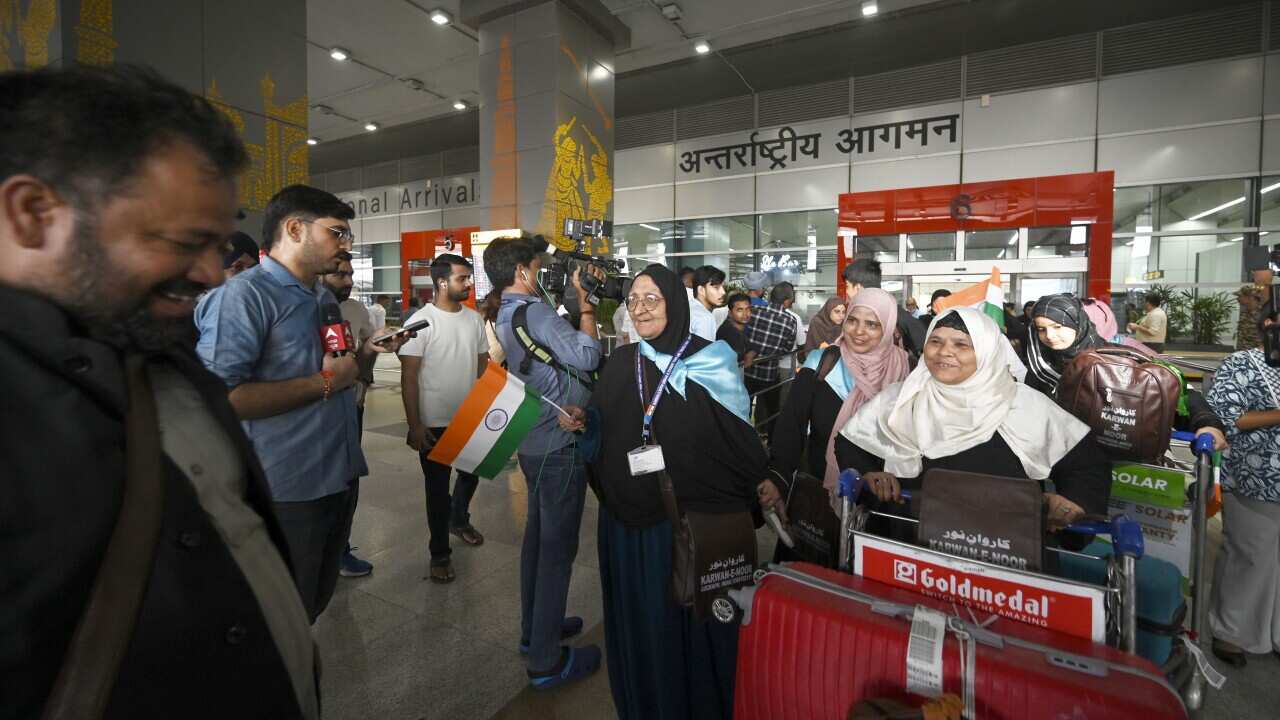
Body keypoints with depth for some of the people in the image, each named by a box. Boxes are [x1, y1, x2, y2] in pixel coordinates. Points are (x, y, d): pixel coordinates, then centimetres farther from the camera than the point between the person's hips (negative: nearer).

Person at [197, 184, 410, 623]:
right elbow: (218, 398, -28)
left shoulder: (325, 298, 12)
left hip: (339, 478, 9)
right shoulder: (244, 295, -18)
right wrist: (324, 383, -22)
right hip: (286, 492, -8)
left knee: (316, 604, 25)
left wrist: (364, 353, 3)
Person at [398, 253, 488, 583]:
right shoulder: (421, 321, -13)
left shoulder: (474, 318, 3)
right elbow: (408, 377, -13)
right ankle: (440, 553, 25)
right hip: (435, 422, -5)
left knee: (471, 473, 22)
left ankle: (459, 520, 50)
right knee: (438, 488, 8)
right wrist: (414, 425, -15)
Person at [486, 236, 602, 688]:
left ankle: (534, 629, 35)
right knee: (558, 548, 0)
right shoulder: (535, 311, -20)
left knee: (538, 536, 20)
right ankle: (546, 661, 11)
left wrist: (582, 294, 7)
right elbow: (586, 355, -25)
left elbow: (560, 339, 14)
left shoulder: (506, 316, 11)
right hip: (561, 446, -10)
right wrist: (584, 303, -13)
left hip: (535, 443, 10)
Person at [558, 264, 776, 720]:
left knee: (690, 618, 12)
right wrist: (582, 420, -7)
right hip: (627, 517, 4)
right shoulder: (622, 363, 4)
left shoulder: (711, 362, -8)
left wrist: (761, 481, -11)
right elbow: (604, 426, 12)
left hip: (692, 516, -4)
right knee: (637, 617, 19)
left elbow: (738, 430, -5)